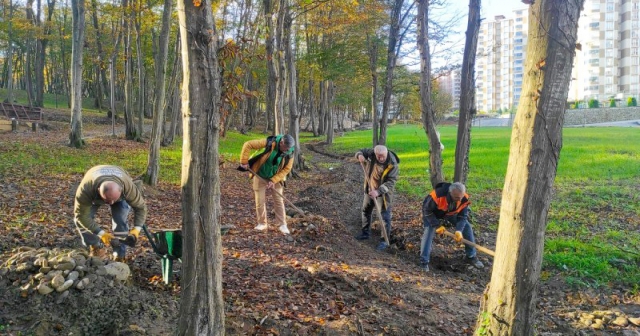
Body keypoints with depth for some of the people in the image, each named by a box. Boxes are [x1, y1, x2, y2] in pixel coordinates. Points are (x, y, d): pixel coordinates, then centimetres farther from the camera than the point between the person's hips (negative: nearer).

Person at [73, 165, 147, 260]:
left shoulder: (128, 187, -42)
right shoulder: (86, 189, -44)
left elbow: (140, 207, -28)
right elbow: (81, 215, -35)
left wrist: (136, 230, -41)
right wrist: (102, 234, -42)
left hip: (120, 196, -1)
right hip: (93, 195, 1)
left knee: (120, 221, -21)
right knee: (79, 219, -15)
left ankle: (119, 257, -8)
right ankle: (97, 248, 5)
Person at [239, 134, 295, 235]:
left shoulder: (290, 152, -19)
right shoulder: (269, 143, -27)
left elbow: (286, 169, -12)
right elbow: (248, 145, -24)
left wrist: (273, 181, -20)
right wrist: (244, 162, -24)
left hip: (276, 178, 1)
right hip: (260, 176, -1)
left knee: (279, 201, 1)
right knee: (259, 201, 3)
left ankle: (282, 225, 11)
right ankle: (262, 223, 19)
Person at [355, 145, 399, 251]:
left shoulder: (392, 164, -28)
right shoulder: (372, 153, -17)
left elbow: (391, 182, -29)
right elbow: (361, 151, 1)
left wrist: (378, 191, -40)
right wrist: (360, 155, -24)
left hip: (383, 193, -6)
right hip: (370, 189, 6)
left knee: (385, 216, -2)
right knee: (365, 210, 20)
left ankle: (384, 241, 9)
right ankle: (365, 233, 40)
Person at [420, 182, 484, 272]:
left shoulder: (464, 199, -29)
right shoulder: (438, 195, -43)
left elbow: (463, 216, -20)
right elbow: (427, 210, -30)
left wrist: (459, 230, -36)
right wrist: (437, 225, -32)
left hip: (451, 213, 4)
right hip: (433, 212, -4)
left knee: (467, 227, -3)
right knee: (429, 230, -24)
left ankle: (471, 256, 12)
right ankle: (424, 261, -17)